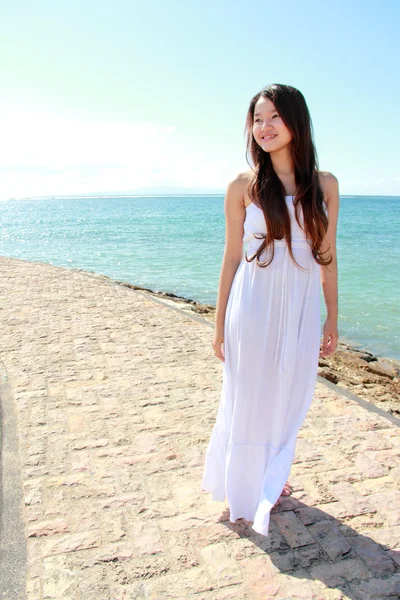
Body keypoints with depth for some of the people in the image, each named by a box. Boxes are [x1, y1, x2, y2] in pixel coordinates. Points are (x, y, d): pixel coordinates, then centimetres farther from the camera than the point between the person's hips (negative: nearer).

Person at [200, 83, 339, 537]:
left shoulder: (325, 185, 3)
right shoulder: (243, 187, -3)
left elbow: (327, 258, 8)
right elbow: (232, 258, 0)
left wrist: (332, 319, 10)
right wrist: (219, 325, 2)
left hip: (302, 308, 3)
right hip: (254, 306, -2)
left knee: (288, 401, 14)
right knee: (248, 402, 9)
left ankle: (270, 482, 39)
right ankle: (242, 494, 32)